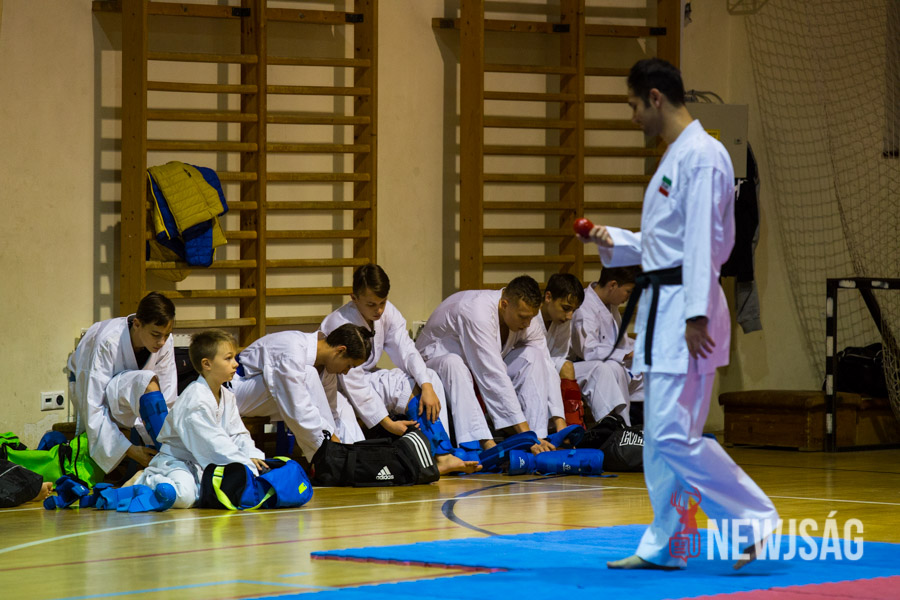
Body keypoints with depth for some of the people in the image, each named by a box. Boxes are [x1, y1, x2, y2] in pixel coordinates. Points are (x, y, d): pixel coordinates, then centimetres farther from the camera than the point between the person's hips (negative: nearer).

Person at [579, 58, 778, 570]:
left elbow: (703, 240, -21)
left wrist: (696, 315, -25)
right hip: (662, 305, 11)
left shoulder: (701, 155, -14)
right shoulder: (676, 157, 18)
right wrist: (613, 241, 13)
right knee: (661, 436, 12)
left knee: (674, 435, -14)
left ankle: (756, 518, -6)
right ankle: (664, 546, 18)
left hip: (685, 307, -11)